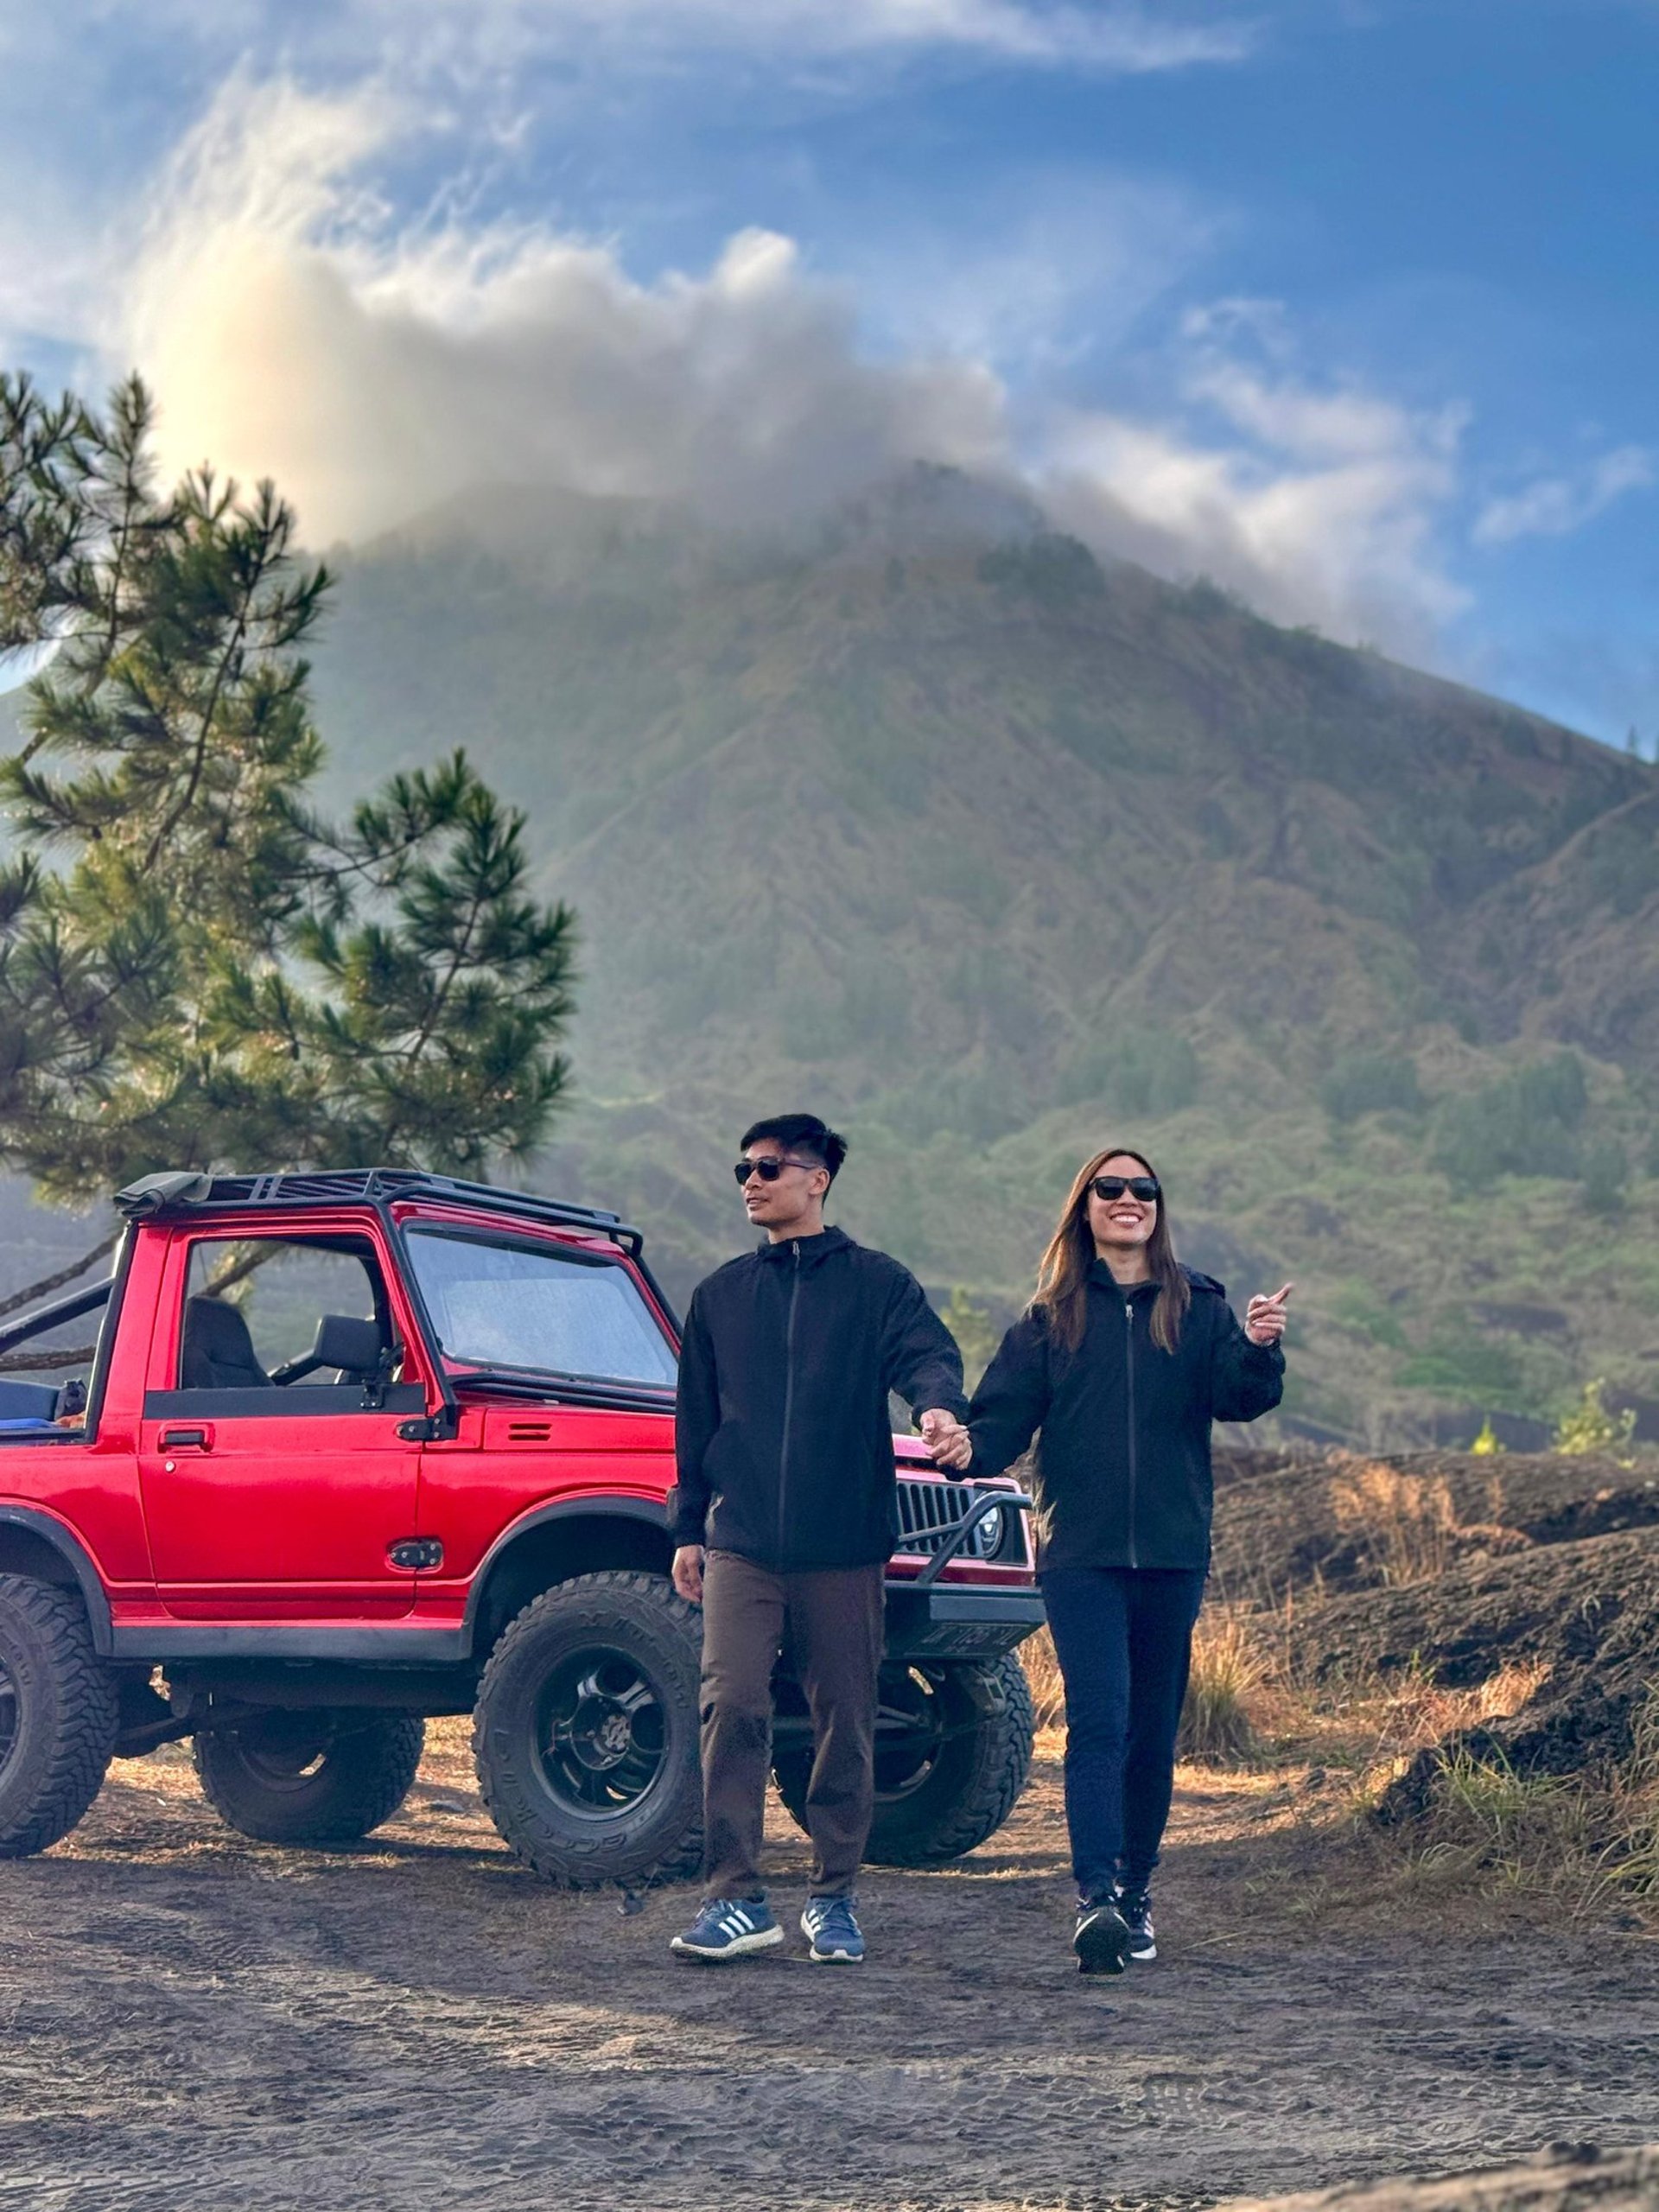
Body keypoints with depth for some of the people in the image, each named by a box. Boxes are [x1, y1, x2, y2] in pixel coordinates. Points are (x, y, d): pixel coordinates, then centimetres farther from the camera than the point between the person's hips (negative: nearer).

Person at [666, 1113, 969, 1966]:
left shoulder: (876, 1283, 6)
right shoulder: (720, 1294, 15)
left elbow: (927, 1352, -11)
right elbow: (695, 1420, 18)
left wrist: (939, 1403, -34)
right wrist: (688, 1527, 12)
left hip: (845, 1547, -1)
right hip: (741, 1544, 2)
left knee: (845, 1725, 3)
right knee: (732, 1709, -12)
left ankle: (832, 1899, 15)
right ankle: (735, 1898, -7)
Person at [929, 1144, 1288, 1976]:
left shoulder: (1198, 1308, 7)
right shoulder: (1050, 1317, 7)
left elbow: (1240, 1400, -5)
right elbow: (1007, 1411, 1)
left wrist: (1259, 1351, -25)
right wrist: (971, 1446, -20)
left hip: (1173, 1551, 2)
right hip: (1080, 1551, -2)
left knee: (1152, 1732, 9)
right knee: (1098, 1722, -13)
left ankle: (1136, 1892, 22)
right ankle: (1095, 1897, -20)